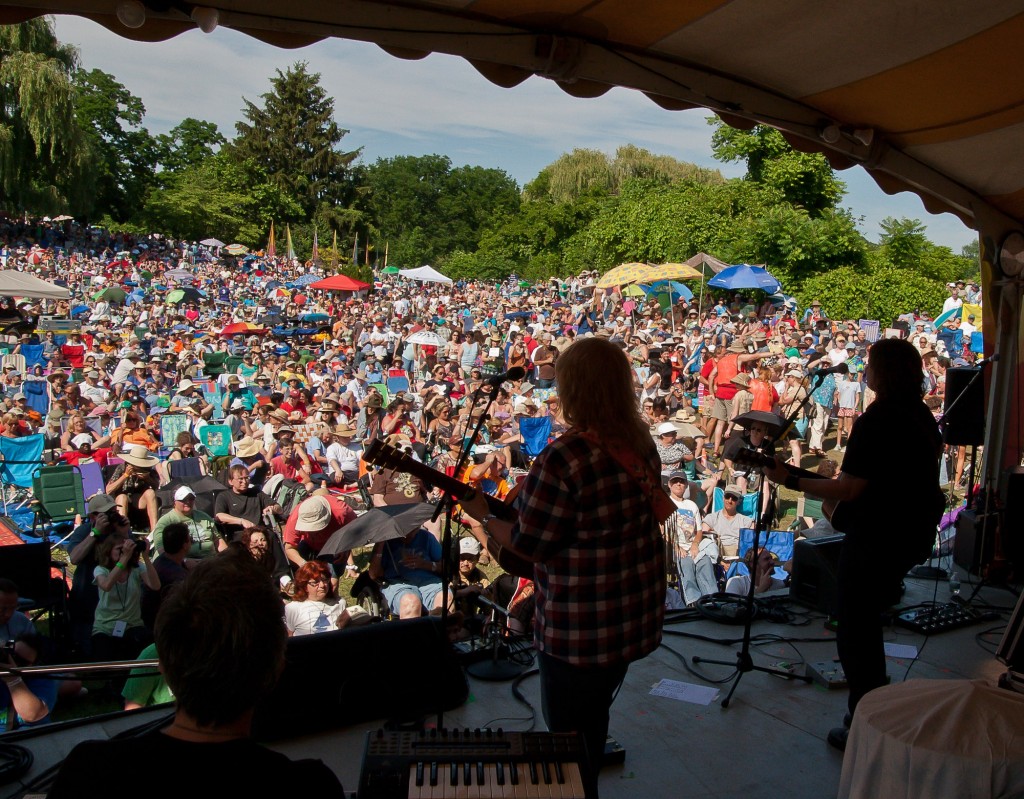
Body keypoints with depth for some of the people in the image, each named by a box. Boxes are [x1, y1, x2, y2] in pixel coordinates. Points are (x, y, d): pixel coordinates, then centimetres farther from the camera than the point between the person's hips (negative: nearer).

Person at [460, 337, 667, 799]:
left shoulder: (563, 458, -27)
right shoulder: (642, 446, -2)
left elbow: (530, 543, -19)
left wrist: (482, 518, -1)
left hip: (578, 629, -8)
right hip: (635, 616, 8)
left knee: (569, 735, 13)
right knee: (595, 717, 29)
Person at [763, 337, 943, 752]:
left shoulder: (875, 422, -22)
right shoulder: (922, 417, 6)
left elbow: (849, 489, -23)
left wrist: (791, 480, -17)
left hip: (874, 539, -9)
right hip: (911, 535, 9)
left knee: (854, 632, 3)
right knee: (867, 620, 24)